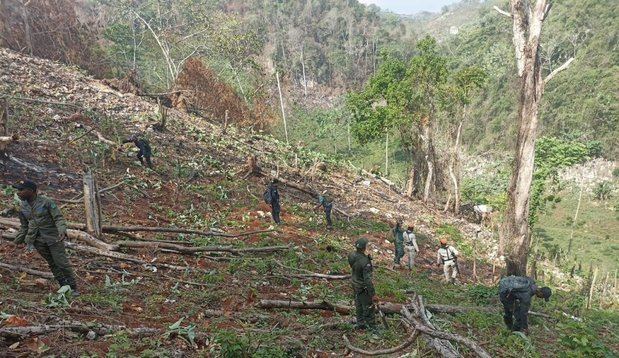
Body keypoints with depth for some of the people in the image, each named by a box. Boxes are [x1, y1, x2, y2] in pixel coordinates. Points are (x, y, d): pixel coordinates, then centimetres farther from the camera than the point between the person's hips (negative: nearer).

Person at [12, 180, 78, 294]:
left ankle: (73, 288, 6)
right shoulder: (23, 207, 5)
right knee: (52, 264, 9)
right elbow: (24, 226, 18)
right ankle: (64, 287, 19)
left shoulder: (46, 202, -12)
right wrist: (18, 241, 18)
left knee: (62, 263, -5)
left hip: (53, 237, -5)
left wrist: (62, 231, -28)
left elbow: (59, 218, -12)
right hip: (38, 241, 5)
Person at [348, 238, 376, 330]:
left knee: (359, 305, 22)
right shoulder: (365, 262, -34)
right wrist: (372, 294, -23)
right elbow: (367, 280, -31)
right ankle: (372, 327, 22)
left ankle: (360, 324, 37)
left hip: (355, 284, 8)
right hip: (363, 287, -8)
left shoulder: (352, 255, -11)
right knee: (368, 307, 8)